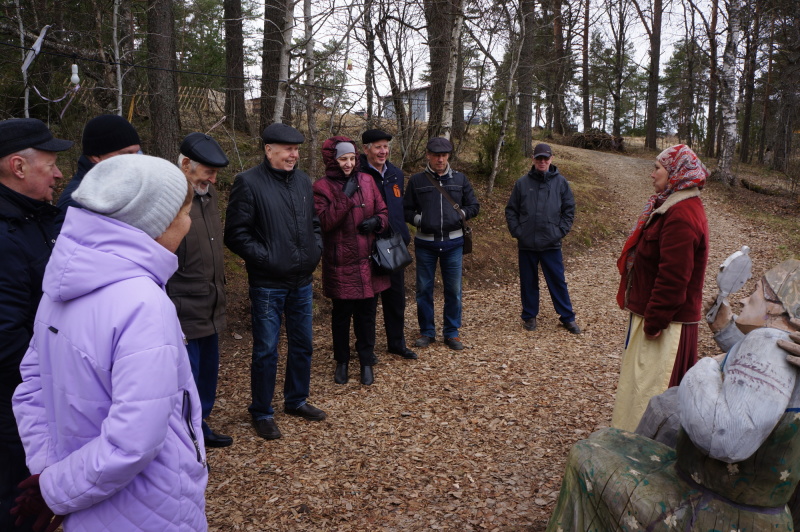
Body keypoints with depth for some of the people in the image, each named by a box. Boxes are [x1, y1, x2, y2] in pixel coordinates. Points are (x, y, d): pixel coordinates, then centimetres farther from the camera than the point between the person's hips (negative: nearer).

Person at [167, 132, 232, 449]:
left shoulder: (209, 194, 8)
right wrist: (170, 315, -18)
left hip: (211, 311, 9)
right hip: (183, 316, -8)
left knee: (208, 375, 21)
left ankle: (199, 428, 40)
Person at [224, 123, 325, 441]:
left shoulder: (303, 181, 8)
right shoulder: (249, 182, -10)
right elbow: (236, 235, -13)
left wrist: (316, 250, 4)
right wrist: (267, 258, -16)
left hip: (302, 282, 6)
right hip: (268, 284, -6)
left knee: (302, 345, 17)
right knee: (266, 351, 4)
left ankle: (296, 400, 36)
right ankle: (261, 413, 21)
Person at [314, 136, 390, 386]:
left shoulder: (366, 181, 6)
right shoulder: (322, 187, -5)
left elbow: (383, 212, 12)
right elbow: (323, 222, -17)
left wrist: (377, 221, -10)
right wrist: (345, 196, -20)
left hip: (367, 261, 3)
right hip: (341, 263, -3)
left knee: (367, 313, 10)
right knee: (341, 315, 8)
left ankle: (366, 362, 25)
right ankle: (342, 362, 27)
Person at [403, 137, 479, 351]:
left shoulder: (460, 179, 5)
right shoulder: (416, 180, 2)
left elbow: (474, 206, 11)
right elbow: (406, 210, 6)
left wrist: (459, 215, -6)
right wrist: (418, 220, -12)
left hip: (453, 243, 1)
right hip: (425, 243, 0)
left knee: (453, 290, 5)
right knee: (424, 289, 7)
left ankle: (451, 332, 18)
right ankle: (427, 331, 21)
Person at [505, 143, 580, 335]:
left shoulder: (560, 182, 3)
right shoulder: (522, 183, 2)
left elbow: (569, 209, 6)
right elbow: (511, 210, 6)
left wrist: (561, 231, -3)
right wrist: (516, 231, -4)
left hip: (551, 244, 0)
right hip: (526, 244, 1)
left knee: (558, 281, 4)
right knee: (528, 282, 10)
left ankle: (568, 317, 16)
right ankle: (529, 316, 23)